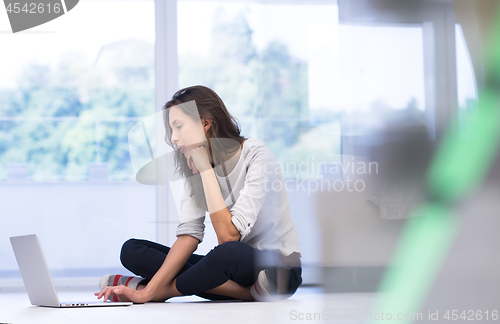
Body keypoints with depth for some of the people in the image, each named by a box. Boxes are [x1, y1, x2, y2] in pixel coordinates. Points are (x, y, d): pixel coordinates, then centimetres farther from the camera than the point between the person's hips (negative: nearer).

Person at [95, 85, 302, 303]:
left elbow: (229, 236, -26)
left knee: (230, 253, -40)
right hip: (236, 268, 6)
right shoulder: (193, 166, 3)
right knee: (132, 250, -7)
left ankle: (161, 288, -13)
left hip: (279, 270, -6)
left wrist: (206, 169, -21)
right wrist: (148, 293, -20)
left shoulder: (257, 155, -17)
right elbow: (189, 234, -8)